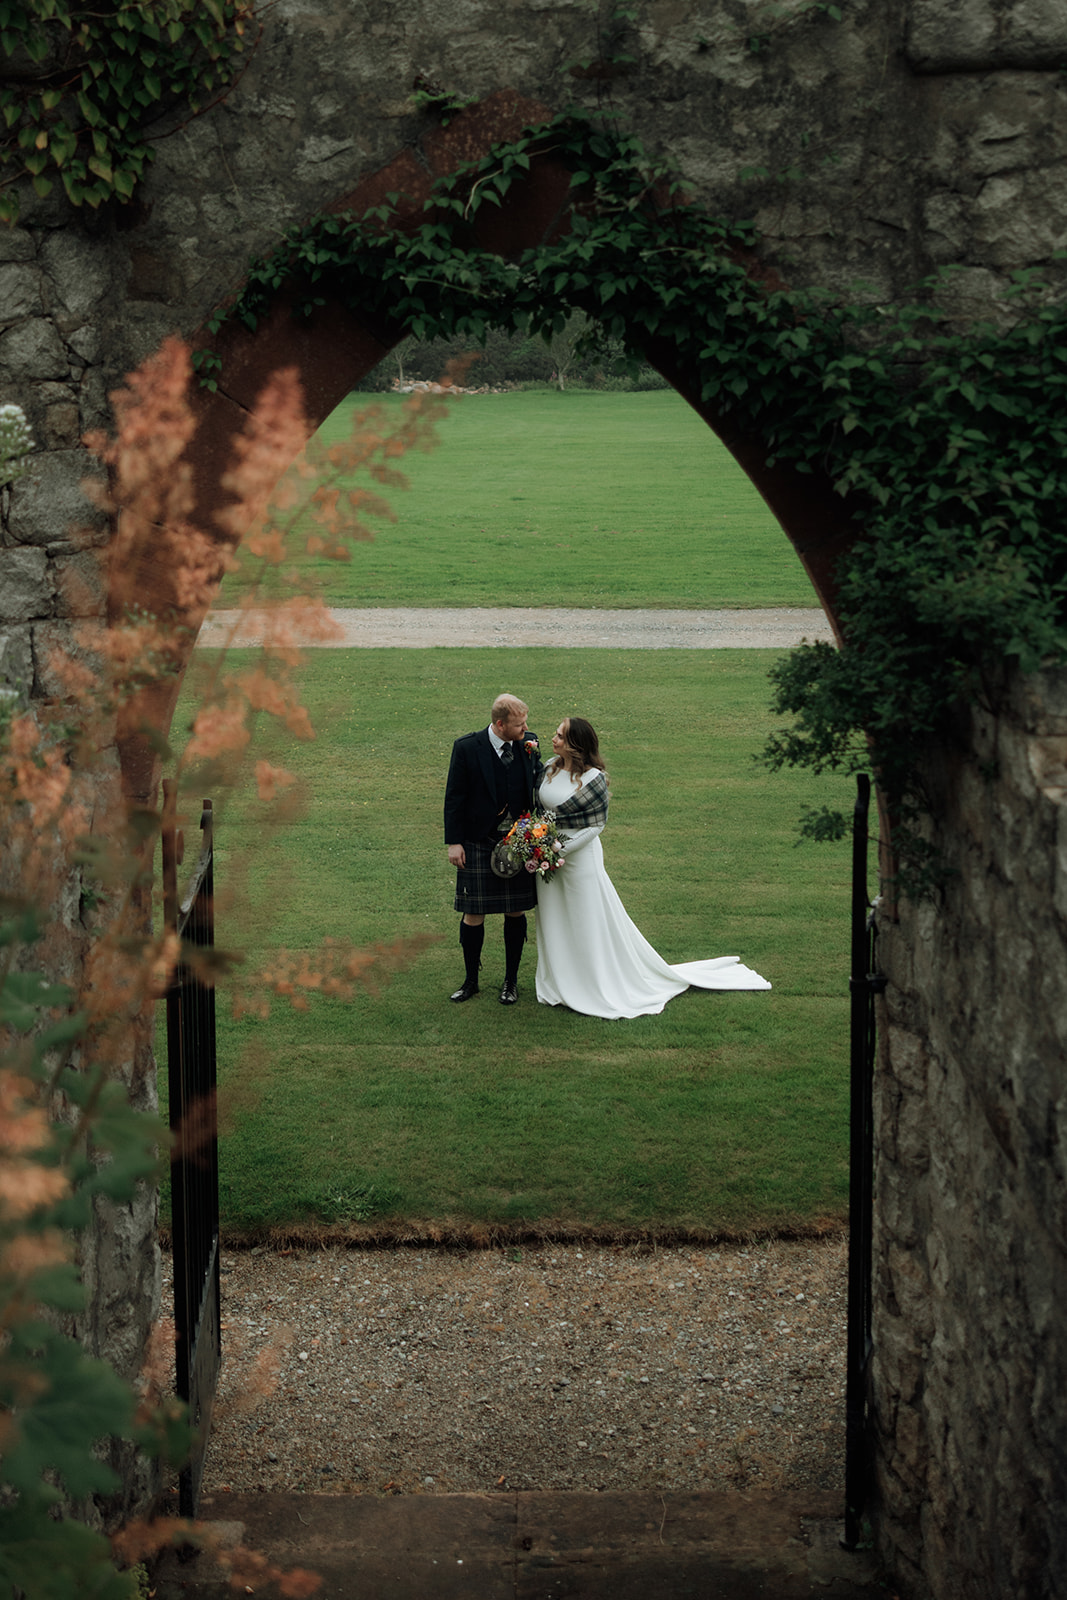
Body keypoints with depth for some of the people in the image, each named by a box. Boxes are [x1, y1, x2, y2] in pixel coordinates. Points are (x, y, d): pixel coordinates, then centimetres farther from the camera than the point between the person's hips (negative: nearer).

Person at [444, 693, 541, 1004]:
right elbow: (454, 797, -5)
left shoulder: (528, 745, -2)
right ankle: (471, 980, 20)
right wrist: (453, 842, -6)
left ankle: (511, 981, 24)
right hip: (478, 844, -3)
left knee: (516, 911, 10)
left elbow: (538, 789, 10)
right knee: (474, 914, 3)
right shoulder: (467, 748, -11)